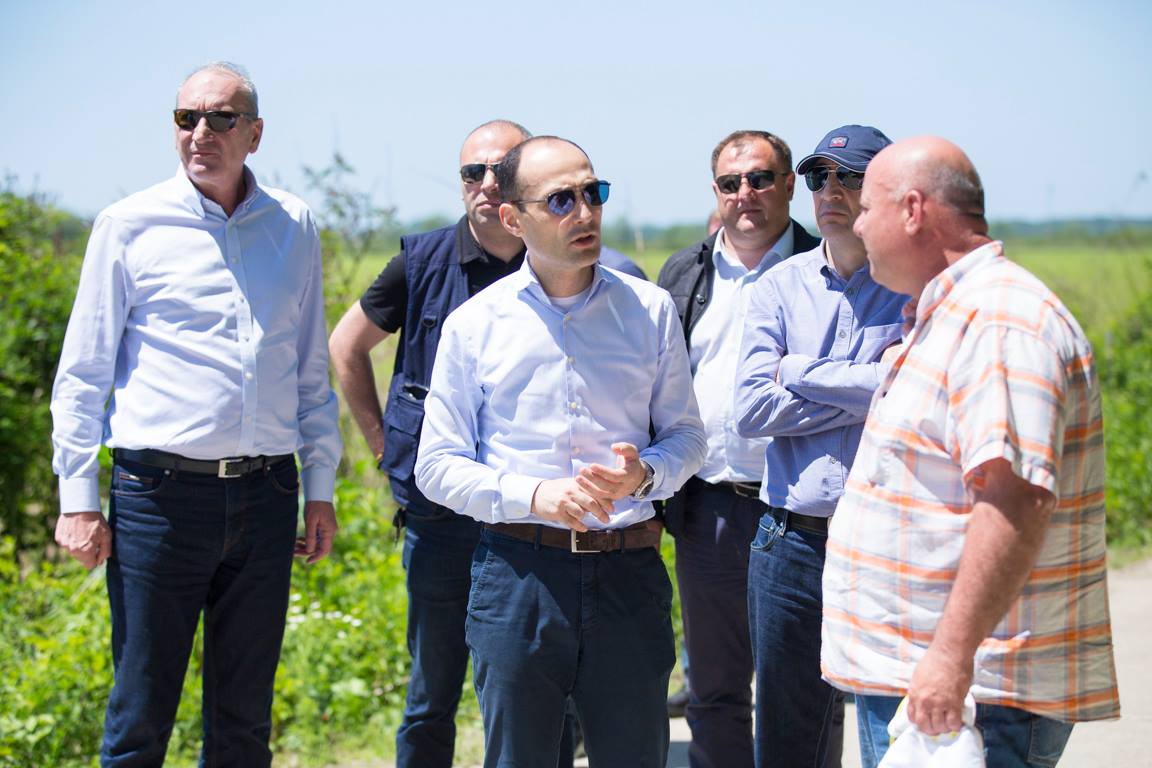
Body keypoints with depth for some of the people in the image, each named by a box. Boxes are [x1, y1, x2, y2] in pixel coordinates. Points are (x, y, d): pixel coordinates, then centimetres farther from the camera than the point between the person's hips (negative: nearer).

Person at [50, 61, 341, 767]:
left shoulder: (296, 227, 10)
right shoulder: (130, 225, 1)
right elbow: (83, 371, 4)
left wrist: (321, 489, 14)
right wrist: (78, 498, -2)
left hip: (264, 496, 3)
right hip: (159, 493, -3)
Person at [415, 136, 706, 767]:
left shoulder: (650, 310, 5)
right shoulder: (474, 324, 1)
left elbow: (686, 434, 12)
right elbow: (437, 466, 1)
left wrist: (645, 474, -11)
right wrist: (536, 496, -14)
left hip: (628, 573, 1)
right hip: (517, 571, -1)